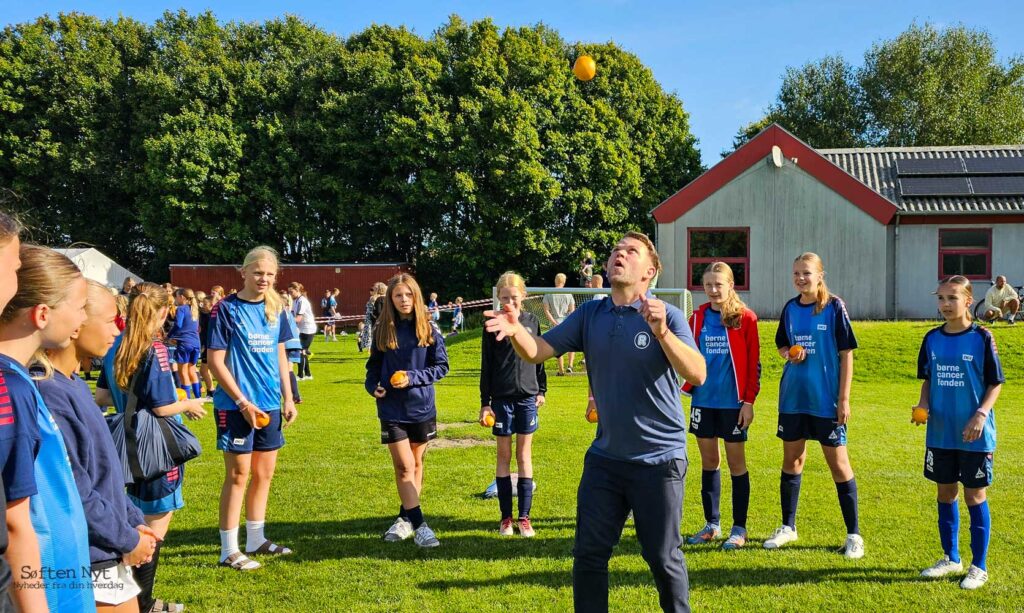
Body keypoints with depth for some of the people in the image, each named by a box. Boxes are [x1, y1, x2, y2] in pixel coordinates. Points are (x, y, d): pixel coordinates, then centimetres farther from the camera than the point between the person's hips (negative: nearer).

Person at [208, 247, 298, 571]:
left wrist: (288, 398, 9)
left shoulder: (275, 309, 8)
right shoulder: (226, 309, -10)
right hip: (236, 406, -6)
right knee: (238, 474, -1)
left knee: (265, 472, 12)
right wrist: (242, 402, -16)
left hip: (269, 404, 6)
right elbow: (215, 361, -12)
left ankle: (255, 539, 26)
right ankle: (229, 550, 8)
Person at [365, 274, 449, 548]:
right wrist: (372, 386, -9)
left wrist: (412, 378, -15)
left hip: (421, 406, 1)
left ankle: (406, 517, 27)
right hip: (392, 409, -1)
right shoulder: (383, 329, 0)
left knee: (416, 464, 12)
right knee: (404, 467, -6)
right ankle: (418, 524, -3)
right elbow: (374, 365, 10)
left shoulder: (427, 329, -4)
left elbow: (441, 366, -3)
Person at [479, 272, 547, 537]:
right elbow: (486, 365, 0)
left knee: (524, 456, 6)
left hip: (527, 397, 1)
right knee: (504, 456, 5)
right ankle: (506, 517, 13)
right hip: (502, 398, -1)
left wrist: (541, 390, 10)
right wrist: (485, 402, -3)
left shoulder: (532, 321, 3)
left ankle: (524, 517, 12)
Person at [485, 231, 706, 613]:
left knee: (662, 557, 8)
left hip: (658, 459, -4)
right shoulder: (589, 315, 2)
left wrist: (662, 332, -39)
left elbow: (697, 375, -24)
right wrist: (516, 330, -25)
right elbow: (537, 352, -3)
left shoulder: (667, 316, -12)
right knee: (589, 553, 11)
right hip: (604, 457, 4)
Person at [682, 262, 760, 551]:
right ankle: (712, 524, 21)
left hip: (732, 401, -4)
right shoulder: (698, 317, 6)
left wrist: (749, 400, -10)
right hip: (703, 400, 4)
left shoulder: (745, 317, -6)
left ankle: (739, 528, 12)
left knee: (736, 462, 3)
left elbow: (753, 363, -6)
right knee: (708, 461, 10)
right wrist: (685, 389, -1)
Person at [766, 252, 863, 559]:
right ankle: (788, 527, 26)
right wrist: (789, 354, -7)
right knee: (791, 460, 12)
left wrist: (844, 399, -10)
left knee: (838, 463, 1)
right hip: (793, 396, 5)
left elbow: (846, 354, -7)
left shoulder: (835, 307, -7)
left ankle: (854, 535, 11)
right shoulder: (790, 308, 6)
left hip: (826, 398, -5)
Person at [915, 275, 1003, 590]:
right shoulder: (932, 339, 4)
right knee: (945, 494, 13)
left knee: (975, 496, 4)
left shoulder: (982, 338, -8)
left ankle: (979, 567, 16)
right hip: (940, 433, 4)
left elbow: (995, 383, -5)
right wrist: (923, 405, -5)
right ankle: (951, 558, 29)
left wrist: (981, 414, -18)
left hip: (974, 435, -4)